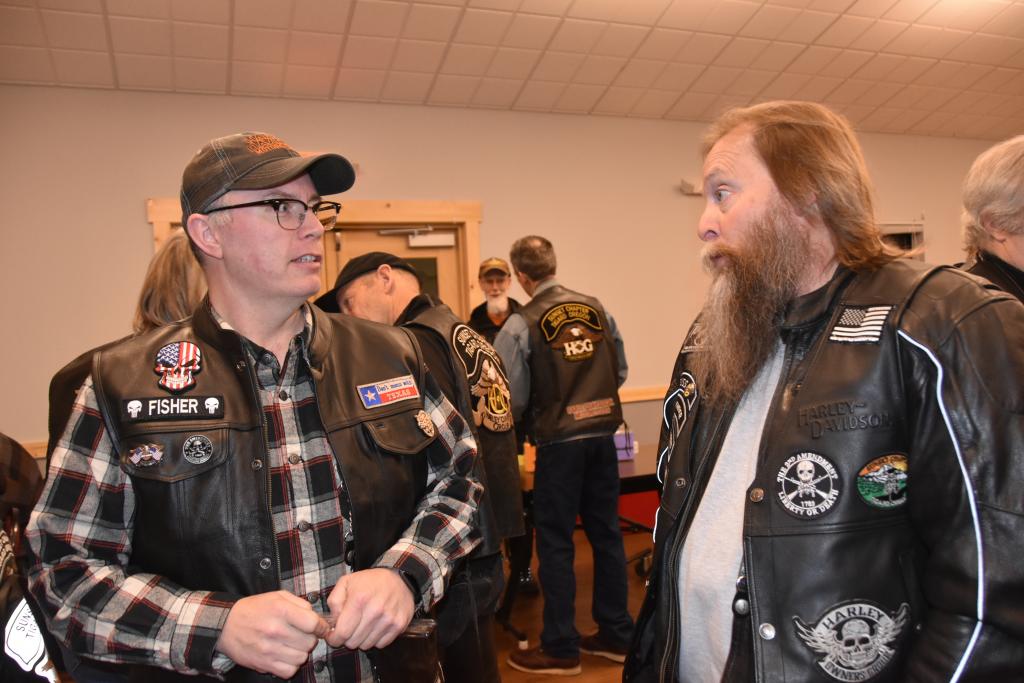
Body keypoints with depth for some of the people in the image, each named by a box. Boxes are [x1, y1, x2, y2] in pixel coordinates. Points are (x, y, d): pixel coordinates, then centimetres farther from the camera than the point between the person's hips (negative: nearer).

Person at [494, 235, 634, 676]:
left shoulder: (521, 325, -10)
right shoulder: (596, 308, 3)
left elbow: (513, 399, -9)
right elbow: (621, 371, 8)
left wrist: (521, 422, 12)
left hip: (560, 442, -5)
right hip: (603, 436, 5)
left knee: (556, 543, 7)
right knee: (606, 534, 15)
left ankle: (561, 648, 17)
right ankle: (616, 635, 28)